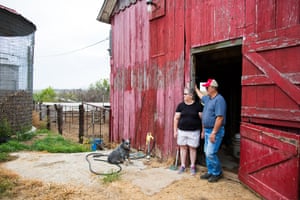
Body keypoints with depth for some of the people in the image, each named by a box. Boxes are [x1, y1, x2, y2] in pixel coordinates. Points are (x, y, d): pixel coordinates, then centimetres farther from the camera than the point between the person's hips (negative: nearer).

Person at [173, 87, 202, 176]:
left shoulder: (197, 105, -5)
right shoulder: (181, 105, 0)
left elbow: (202, 118, -2)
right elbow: (176, 118, 3)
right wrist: (175, 130, 1)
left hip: (194, 132, -2)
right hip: (182, 131, 2)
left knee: (192, 148, 7)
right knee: (183, 147, 9)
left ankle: (192, 166, 22)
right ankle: (182, 166, 23)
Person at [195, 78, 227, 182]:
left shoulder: (219, 99, -18)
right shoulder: (207, 98, 11)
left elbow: (220, 118, -24)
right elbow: (201, 96, 38)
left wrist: (214, 132, -25)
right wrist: (196, 89, 51)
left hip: (215, 131, -9)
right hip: (207, 130, 9)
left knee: (211, 153, -9)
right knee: (207, 152, 13)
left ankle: (217, 173, 11)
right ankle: (210, 172, 26)